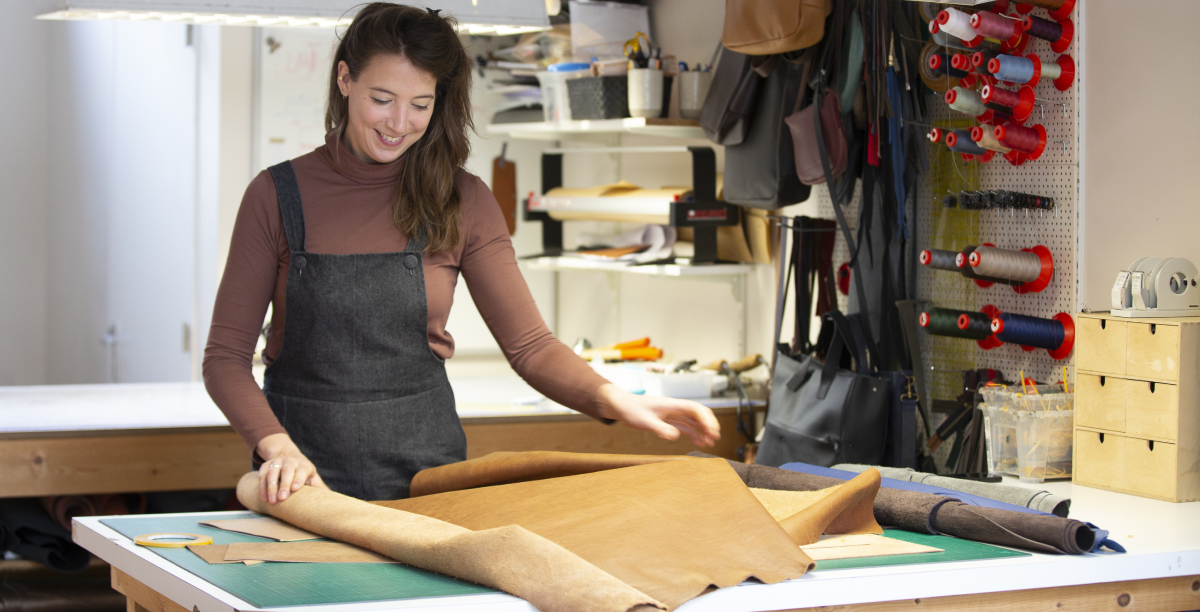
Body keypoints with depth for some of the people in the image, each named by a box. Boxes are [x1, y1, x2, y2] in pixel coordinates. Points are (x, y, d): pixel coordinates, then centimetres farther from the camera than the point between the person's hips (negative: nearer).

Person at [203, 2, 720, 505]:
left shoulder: (461, 201, 3)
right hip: (304, 483, -1)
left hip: (425, 469, 1)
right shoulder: (278, 194, 0)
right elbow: (226, 356, 0)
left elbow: (529, 346, 3)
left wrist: (613, 400, -16)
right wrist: (278, 446, -18)